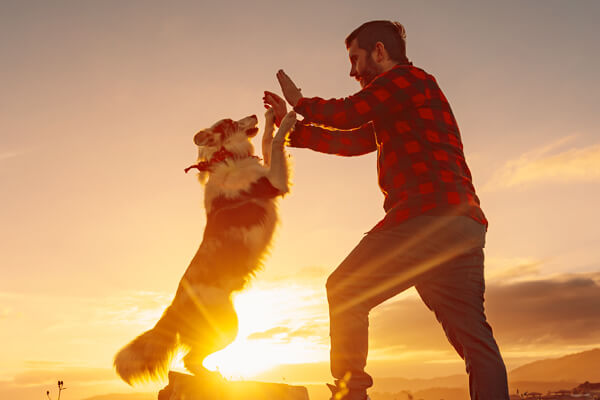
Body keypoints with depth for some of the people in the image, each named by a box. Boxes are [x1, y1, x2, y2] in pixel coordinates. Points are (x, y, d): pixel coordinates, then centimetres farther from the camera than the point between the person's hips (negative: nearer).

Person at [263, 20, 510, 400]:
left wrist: (301, 102, 16)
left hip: (427, 217, -9)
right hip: (466, 224, 9)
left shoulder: (407, 78, 4)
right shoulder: (396, 111, 31)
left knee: (345, 292, 1)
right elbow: (350, 141, 29)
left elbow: (345, 114, -3)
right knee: (474, 336, 5)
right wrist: (292, 126, 31)